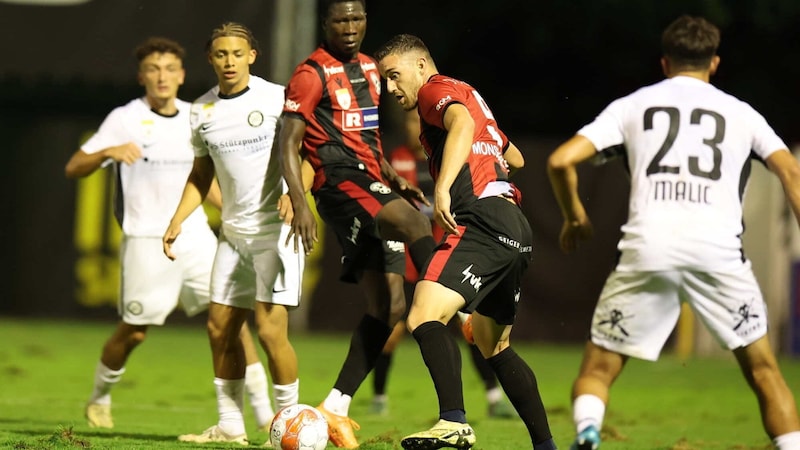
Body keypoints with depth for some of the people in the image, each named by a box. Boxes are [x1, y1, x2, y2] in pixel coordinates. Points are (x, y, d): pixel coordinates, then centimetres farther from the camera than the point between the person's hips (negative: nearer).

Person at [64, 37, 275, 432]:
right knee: (134, 331, 3)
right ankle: (99, 398, 31)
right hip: (146, 240, -4)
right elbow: (73, 169, -9)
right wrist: (108, 152, -28)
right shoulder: (125, 119, -5)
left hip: (194, 235, 4)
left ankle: (263, 410, -9)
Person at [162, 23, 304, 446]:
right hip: (233, 231, 6)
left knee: (270, 328, -13)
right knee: (220, 327, 6)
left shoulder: (276, 98, -8)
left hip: (276, 227, -6)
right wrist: (178, 220, 9)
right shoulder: (202, 110, 9)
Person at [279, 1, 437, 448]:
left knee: (388, 306, 1)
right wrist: (301, 205, -19)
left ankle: (336, 407, 5)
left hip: (372, 184, 8)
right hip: (340, 180, -8)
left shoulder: (369, 68, 20)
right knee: (411, 220, -36)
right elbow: (289, 143, -8)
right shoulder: (312, 74, -4)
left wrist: (393, 177, 17)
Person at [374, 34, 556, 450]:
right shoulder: (470, 97, 29)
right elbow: (515, 158, 40)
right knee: (494, 346, 21)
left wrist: (443, 188, -33)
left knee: (424, 316, -23)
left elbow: (462, 124, -22)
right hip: (516, 229, 10)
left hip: (483, 221, -10)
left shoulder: (436, 89, 2)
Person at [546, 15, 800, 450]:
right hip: (719, 251, 0)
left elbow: (561, 160, 9)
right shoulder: (739, 112, 19)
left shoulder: (631, 105, 18)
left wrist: (574, 217, 25)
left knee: (598, 369, 9)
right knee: (762, 370, 13)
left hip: (647, 249, 0)